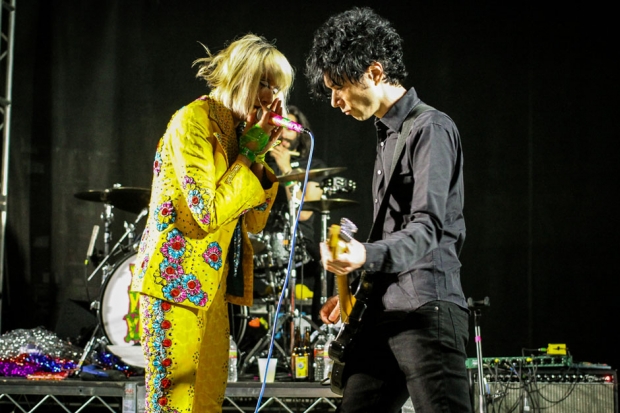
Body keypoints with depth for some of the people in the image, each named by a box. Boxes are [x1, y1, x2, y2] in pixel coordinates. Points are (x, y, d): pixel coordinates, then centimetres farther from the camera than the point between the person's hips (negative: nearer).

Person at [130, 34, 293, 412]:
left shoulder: (238, 129, 13)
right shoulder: (193, 121, -12)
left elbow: (255, 222, 11)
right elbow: (209, 213, -21)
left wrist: (258, 158, -2)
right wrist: (250, 153, -13)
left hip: (211, 285, 9)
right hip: (177, 280, -9)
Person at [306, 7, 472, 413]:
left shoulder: (431, 129, -8)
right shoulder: (389, 136, 20)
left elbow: (426, 229, -19)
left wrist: (365, 256, -36)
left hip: (427, 311, -9)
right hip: (384, 313, 9)